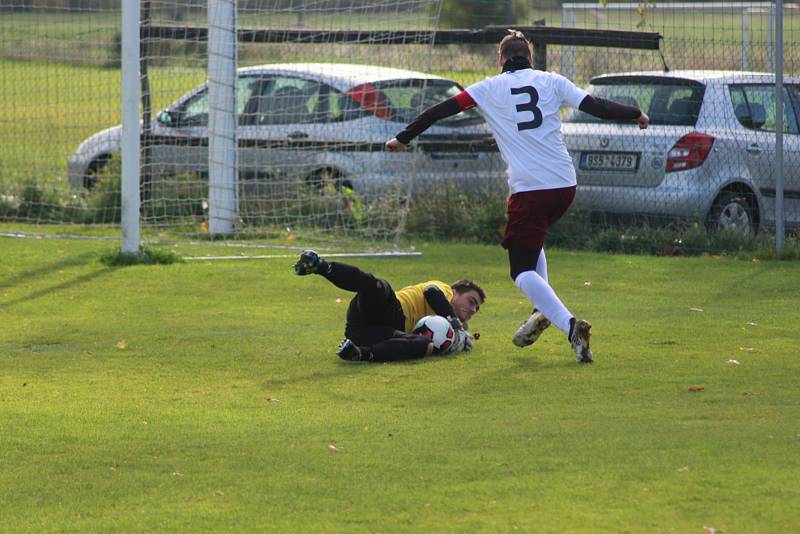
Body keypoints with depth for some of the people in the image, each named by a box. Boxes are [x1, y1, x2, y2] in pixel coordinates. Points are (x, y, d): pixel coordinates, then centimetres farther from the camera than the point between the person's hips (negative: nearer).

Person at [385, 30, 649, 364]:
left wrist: (404, 138, 18)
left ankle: (569, 324, -25)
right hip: (565, 185, 4)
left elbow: (442, 110, 7)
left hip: (527, 189, -4)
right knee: (532, 242, 31)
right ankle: (543, 312, 15)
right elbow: (596, 107, 6)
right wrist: (636, 115, 22)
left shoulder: (489, 89, 7)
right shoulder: (551, 82, 10)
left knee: (523, 270, -3)